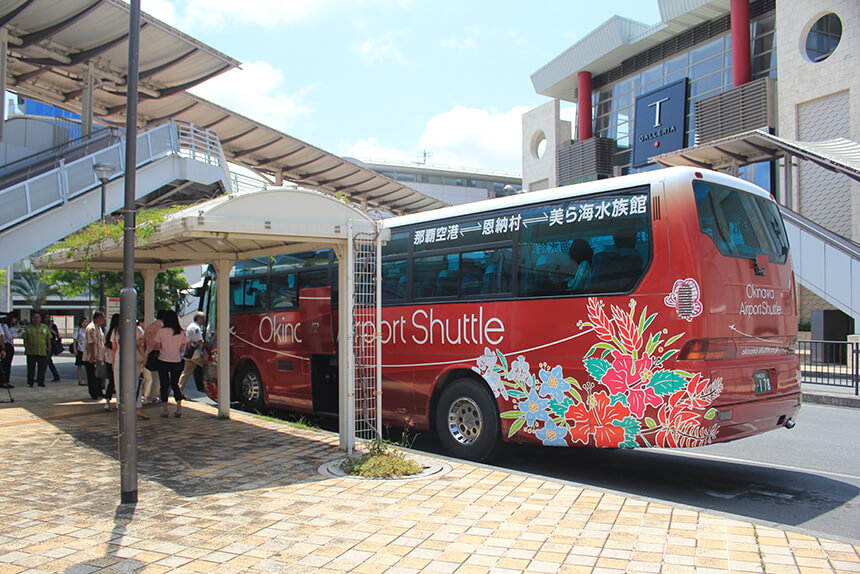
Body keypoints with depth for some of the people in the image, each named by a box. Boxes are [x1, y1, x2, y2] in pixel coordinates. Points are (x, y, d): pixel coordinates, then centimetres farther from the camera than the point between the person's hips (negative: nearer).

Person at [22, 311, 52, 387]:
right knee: (31, 367, 2)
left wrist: (49, 347, 2)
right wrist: (26, 348, -5)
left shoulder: (45, 327, 11)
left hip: (43, 351, 1)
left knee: (42, 367, 1)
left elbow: (48, 338, 11)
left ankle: (40, 382, 11)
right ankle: (30, 382, 10)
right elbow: (25, 339, 5)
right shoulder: (28, 328, 8)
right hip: (31, 352, -1)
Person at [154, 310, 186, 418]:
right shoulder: (181, 332, 0)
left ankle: (165, 409, 9)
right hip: (177, 361, 2)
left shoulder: (161, 331, -7)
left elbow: (157, 346, -6)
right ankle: (179, 407, 2)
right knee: (175, 384, 15)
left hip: (163, 361, -2)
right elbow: (182, 348, 2)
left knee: (164, 385, 7)